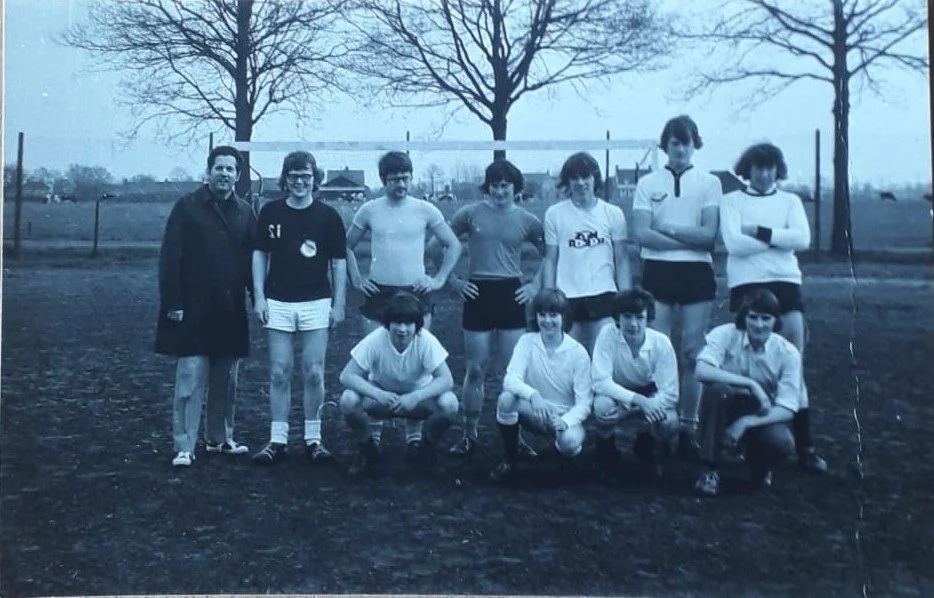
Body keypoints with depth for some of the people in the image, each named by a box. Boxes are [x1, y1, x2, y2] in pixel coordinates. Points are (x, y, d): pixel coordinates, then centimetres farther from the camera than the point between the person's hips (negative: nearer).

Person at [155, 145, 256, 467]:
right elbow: (169, 258, -6)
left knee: (225, 382, 11)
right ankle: (184, 447, 2)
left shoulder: (244, 212, 9)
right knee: (190, 381, -4)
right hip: (194, 310, -4)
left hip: (230, 312, 4)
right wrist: (172, 303, -11)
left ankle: (219, 438, 26)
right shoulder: (187, 207, -3)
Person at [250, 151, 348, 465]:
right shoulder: (270, 212, 5)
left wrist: (339, 304, 0)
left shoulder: (328, 216, 1)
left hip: (316, 303, -1)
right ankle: (277, 440, 11)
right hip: (278, 303, 1)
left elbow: (339, 262, 4)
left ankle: (313, 439, 13)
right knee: (279, 373, 3)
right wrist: (259, 296, 2)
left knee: (314, 374, 1)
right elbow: (260, 255, 10)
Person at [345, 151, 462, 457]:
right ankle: (374, 434, 12)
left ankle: (414, 435, 9)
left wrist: (439, 279, 0)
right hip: (378, 294, 1)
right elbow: (347, 246, 15)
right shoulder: (369, 210, 4)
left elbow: (454, 245, 8)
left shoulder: (425, 210, 1)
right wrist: (356, 279, 6)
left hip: (416, 294, -1)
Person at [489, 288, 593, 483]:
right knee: (506, 399, -29)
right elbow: (510, 379, -20)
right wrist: (532, 394, -40)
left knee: (570, 442, -35)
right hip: (534, 413, 2)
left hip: (565, 416, -1)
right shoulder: (527, 341, -6)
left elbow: (584, 401, -11)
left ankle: (560, 445, 7)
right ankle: (509, 460, -8)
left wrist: (566, 421, -32)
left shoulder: (578, 352, -10)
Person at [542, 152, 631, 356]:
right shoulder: (554, 214, 5)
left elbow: (622, 260, 7)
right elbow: (550, 260, 7)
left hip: (603, 295, 0)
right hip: (567, 298, 0)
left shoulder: (613, 214, 5)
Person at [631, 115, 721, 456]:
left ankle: (688, 428, 11)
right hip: (657, 272, 0)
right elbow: (641, 234, -6)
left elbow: (709, 235, -5)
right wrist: (690, 237, -9)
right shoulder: (647, 184, 7)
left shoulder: (709, 183, 6)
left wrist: (665, 227, -8)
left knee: (693, 354, 2)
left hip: (697, 273, 0)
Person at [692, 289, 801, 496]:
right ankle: (710, 470, -20)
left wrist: (744, 423, -28)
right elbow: (702, 371, -32)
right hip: (726, 409, -1)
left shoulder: (788, 353, -10)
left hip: (762, 417, 1)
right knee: (717, 389, -34)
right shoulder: (725, 335, -14)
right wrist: (751, 384, -34)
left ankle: (760, 470, 9)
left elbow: (787, 409, -15)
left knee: (783, 442, -31)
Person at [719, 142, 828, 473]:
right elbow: (734, 243, -10)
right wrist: (781, 238, -5)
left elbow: (802, 239, -4)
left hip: (785, 283, 2)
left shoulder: (790, 201, 13)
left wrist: (760, 232, -9)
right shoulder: (732, 201, 6)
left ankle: (803, 443, 1)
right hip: (746, 285, -2)